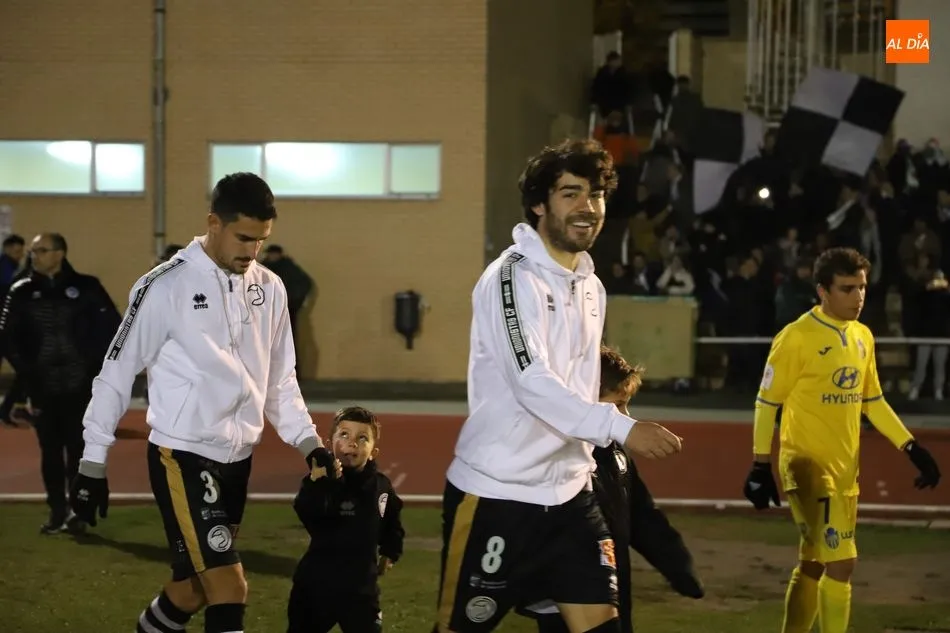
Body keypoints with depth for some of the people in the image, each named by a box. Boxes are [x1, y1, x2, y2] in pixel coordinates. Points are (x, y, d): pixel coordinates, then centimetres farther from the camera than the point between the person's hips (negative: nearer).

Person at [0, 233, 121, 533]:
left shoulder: (85, 287, -2)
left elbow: (112, 328, 0)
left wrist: (96, 363, -5)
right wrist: (26, 370, -4)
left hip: (79, 386, -2)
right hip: (42, 388, 2)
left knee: (77, 449, 0)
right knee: (50, 450, 6)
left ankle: (77, 511, 9)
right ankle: (57, 512, 14)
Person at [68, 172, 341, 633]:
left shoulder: (270, 288, 5)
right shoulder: (166, 287, -12)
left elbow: (280, 379, 14)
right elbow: (117, 372, -5)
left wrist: (309, 441, 1)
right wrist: (93, 462, -5)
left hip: (238, 459, 6)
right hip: (182, 457, -6)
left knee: (193, 590, 14)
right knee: (230, 590, -14)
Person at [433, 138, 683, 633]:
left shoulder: (590, 286, 12)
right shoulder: (514, 277, -15)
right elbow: (532, 382, -27)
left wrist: (583, 464, 18)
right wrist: (621, 428, -36)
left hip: (568, 494, 7)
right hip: (496, 494, -7)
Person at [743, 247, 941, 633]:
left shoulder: (862, 337, 9)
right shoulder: (797, 338, -13)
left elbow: (873, 401, 19)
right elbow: (766, 403, -9)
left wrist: (912, 448, 12)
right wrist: (761, 466, -11)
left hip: (845, 468, 7)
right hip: (808, 464, -7)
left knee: (814, 565, 15)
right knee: (842, 561, -14)